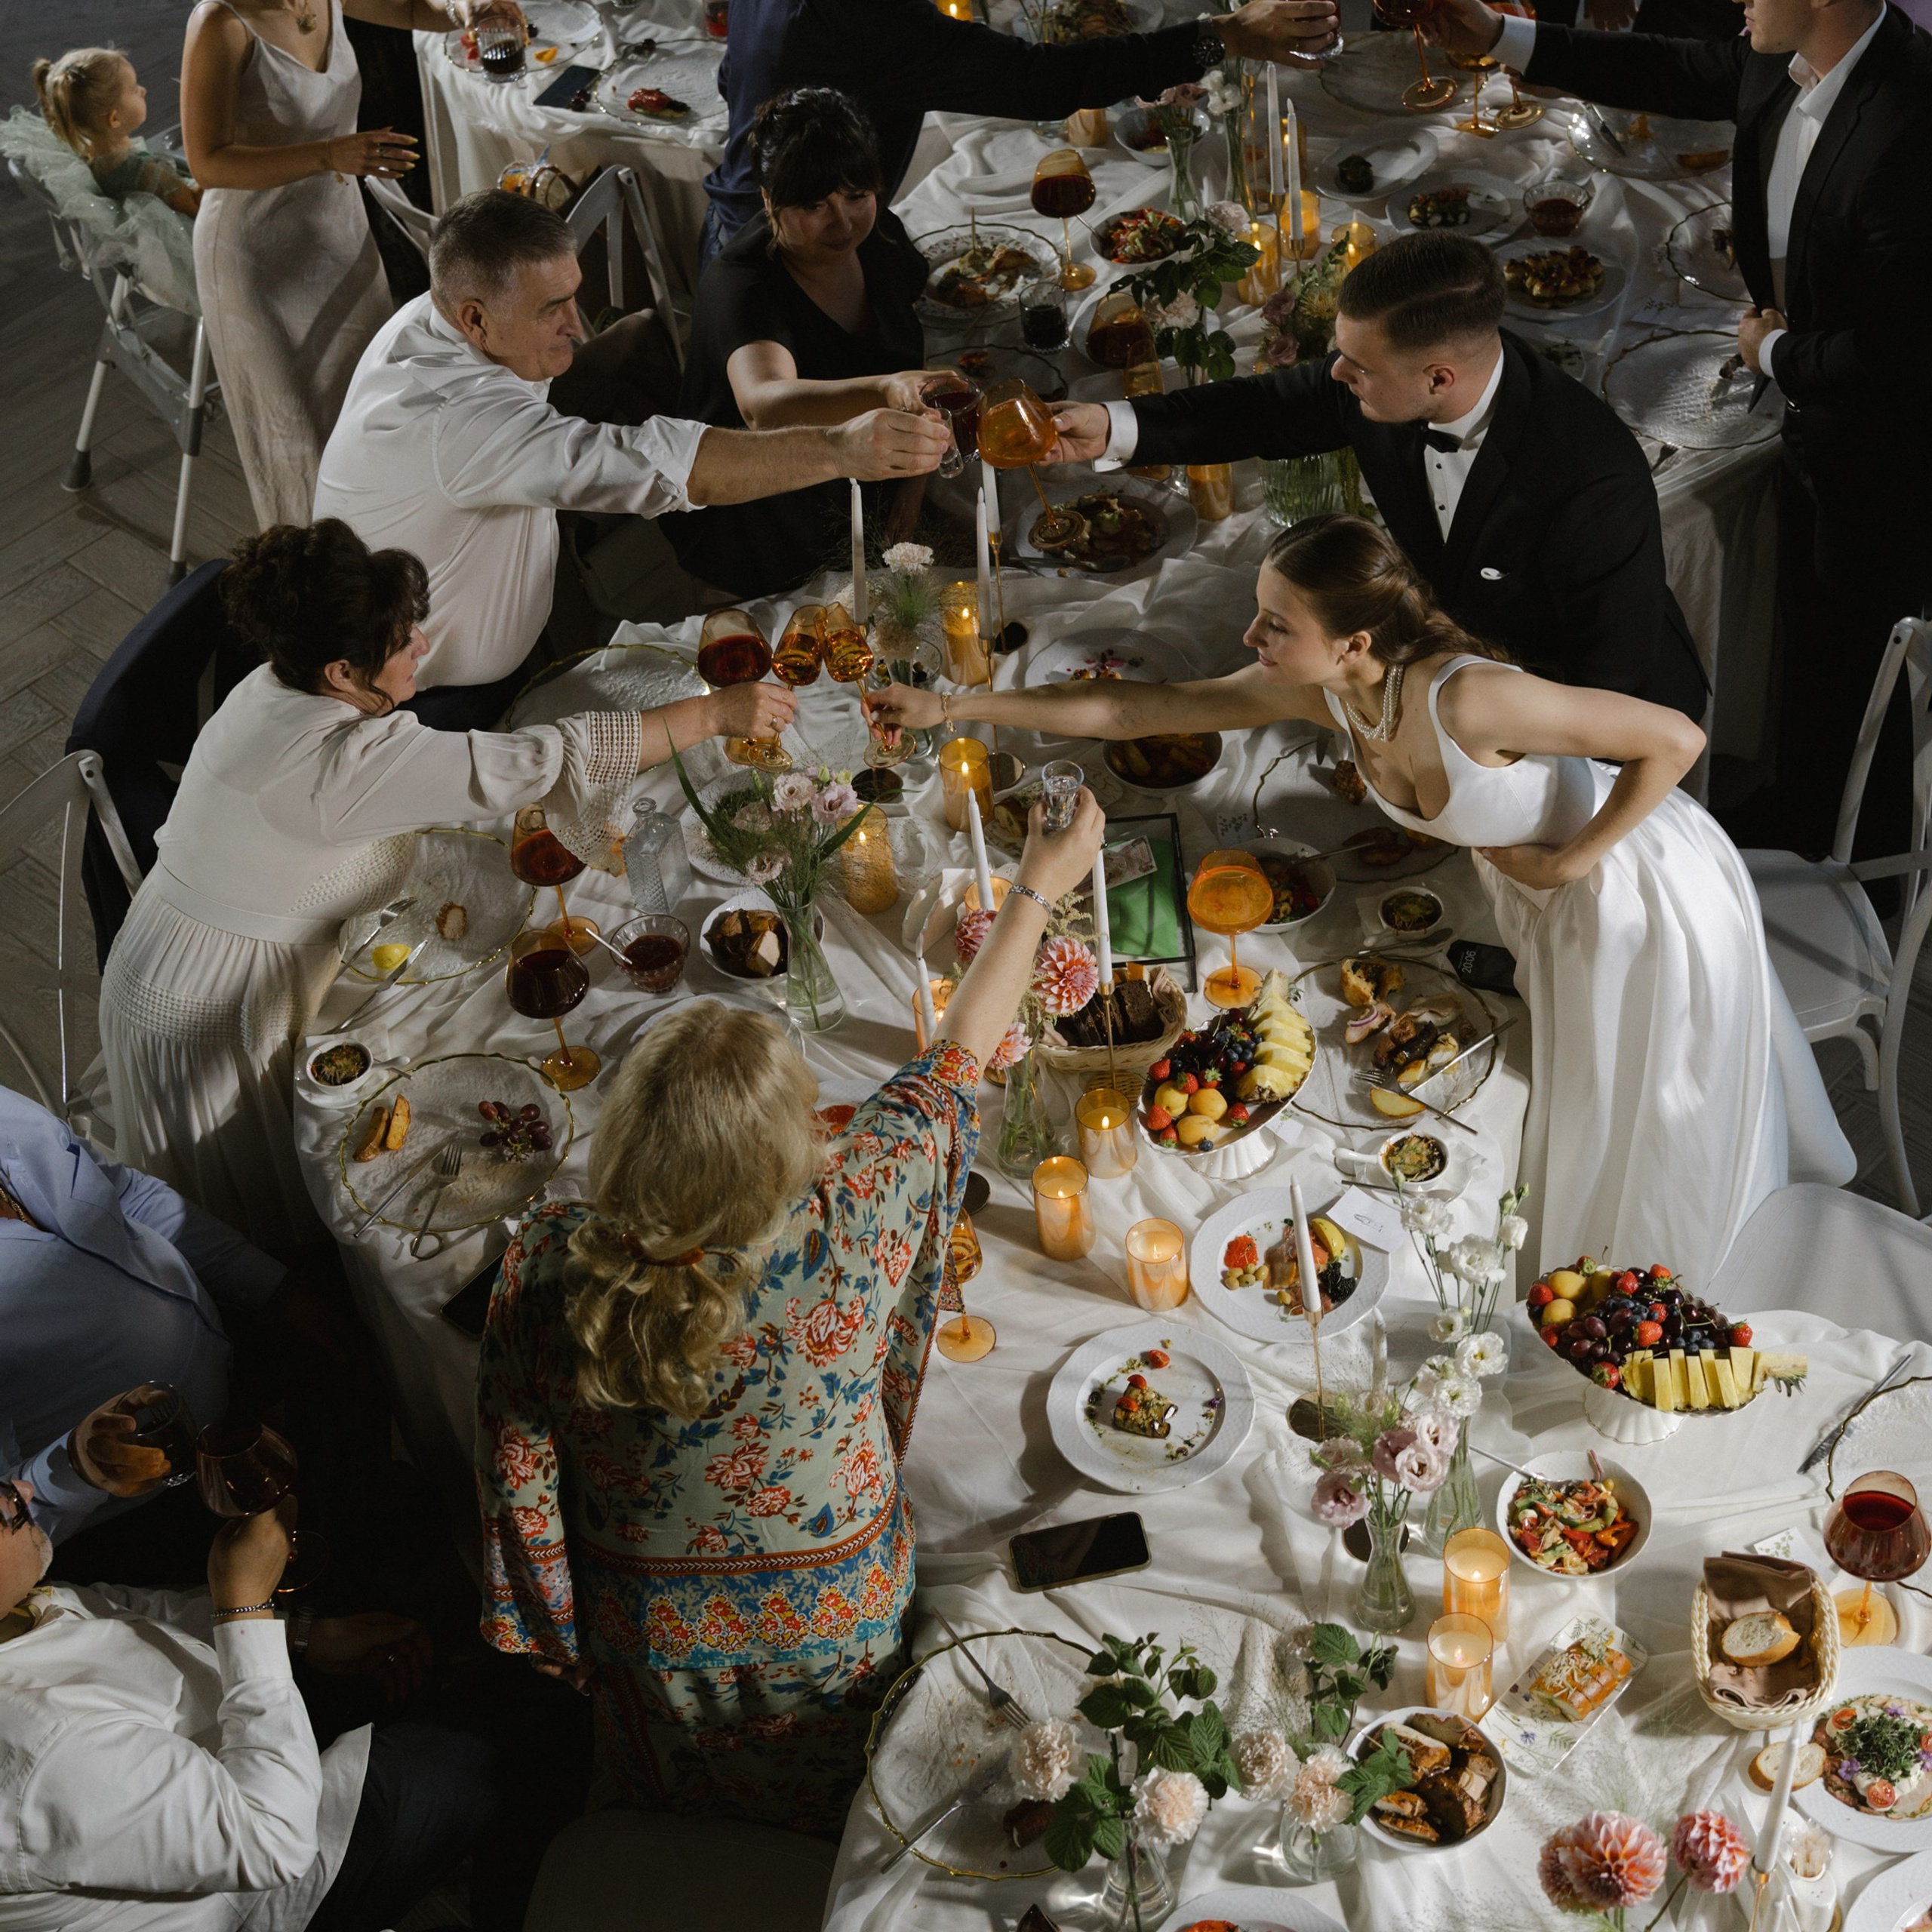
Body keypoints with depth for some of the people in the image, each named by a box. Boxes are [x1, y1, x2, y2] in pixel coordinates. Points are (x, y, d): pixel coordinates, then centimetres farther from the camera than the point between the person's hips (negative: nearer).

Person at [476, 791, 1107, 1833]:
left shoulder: (547, 1268, -30)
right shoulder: (849, 1234, -35)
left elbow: (514, 1472, -15)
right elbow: (955, 1060, -18)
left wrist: (553, 1632, 4)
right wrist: (1037, 890, -2)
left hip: (651, 1649, 1)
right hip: (834, 1632, -1)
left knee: (668, 1788, 36)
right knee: (834, 1814, 34)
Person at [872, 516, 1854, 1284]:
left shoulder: (1466, 697, -41)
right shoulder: (1320, 692, -20)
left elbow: (1675, 737, -34)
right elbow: (1135, 708, -12)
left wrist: (1571, 860, -26)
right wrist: (954, 705, -13)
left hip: (1642, 894, -7)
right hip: (1545, 902, 7)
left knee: (1647, 1137, 16)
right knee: (1568, 1104, 28)